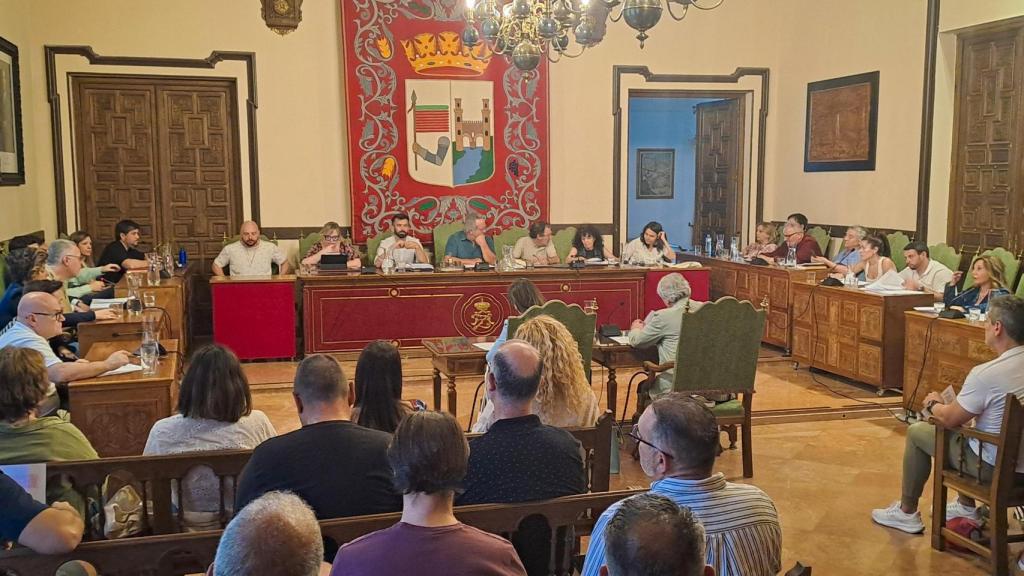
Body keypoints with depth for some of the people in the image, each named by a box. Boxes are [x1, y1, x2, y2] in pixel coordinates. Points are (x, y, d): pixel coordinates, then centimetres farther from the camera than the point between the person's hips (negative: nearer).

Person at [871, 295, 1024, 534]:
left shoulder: (987, 373, -27)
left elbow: (949, 419, -14)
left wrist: (933, 404, 8)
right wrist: (948, 405, 15)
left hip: (995, 467, -7)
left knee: (917, 432, 10)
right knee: (960, 426, 30)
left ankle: (907, 513, 23)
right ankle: (966, 507, 37)